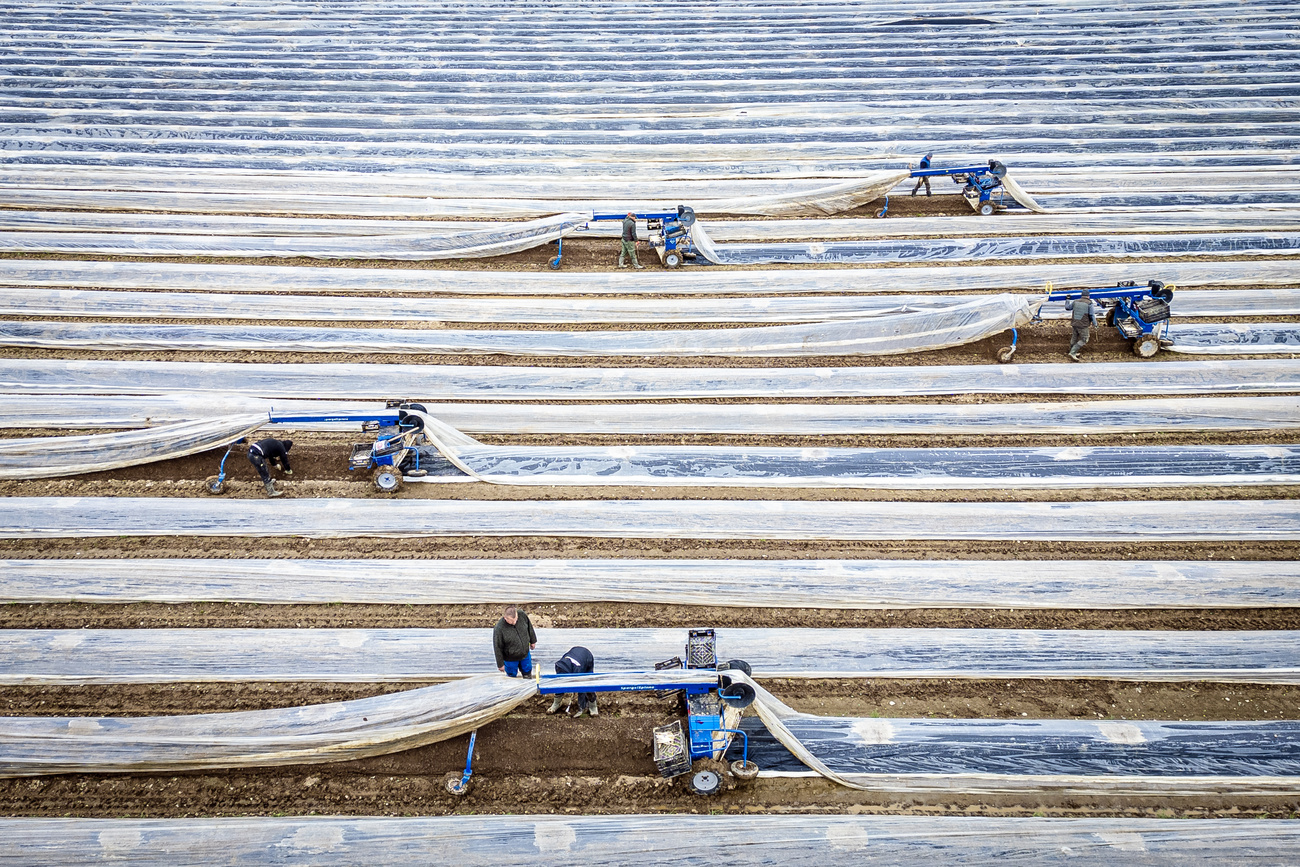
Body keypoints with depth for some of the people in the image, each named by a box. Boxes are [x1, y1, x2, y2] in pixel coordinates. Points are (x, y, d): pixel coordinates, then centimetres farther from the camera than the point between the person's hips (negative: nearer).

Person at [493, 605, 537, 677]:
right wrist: (500, 664, -10)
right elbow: (498, 648, -21)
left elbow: (529, 626, -1)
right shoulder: (499, 629, -34)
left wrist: (533, 641, 12)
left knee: (527, 674, 25)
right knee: (512, 675, 19)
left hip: (525, 653, 4)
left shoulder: (522, 615, -24)